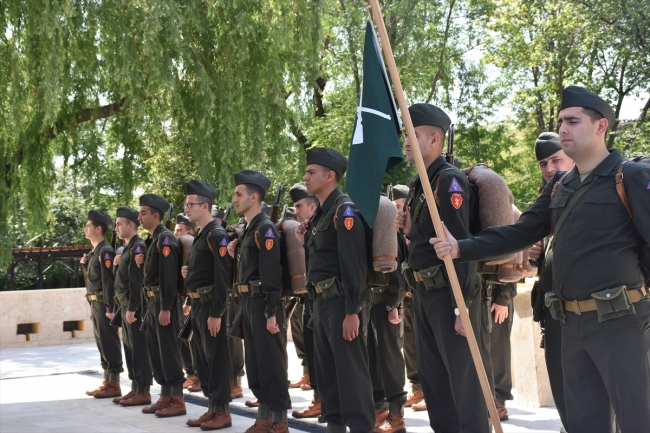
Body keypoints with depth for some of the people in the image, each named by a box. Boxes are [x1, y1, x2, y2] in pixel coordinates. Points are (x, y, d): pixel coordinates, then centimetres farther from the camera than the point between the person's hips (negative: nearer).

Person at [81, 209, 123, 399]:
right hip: (95, 304, 10)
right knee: (102, 343, 13)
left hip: (103, 304, -10)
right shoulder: (94, 252, 15)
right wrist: (85, 265, 5)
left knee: (109, 343, -6)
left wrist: (110, 308, -22)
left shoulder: (105, 251, -14)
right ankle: (107, 381, 19)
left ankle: (114, 385, -2)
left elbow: (109, 281, -19)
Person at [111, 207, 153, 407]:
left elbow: (137, 281, -21)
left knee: (139, 349, -6)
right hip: (126, 305, 10)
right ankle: (136, 388, 20)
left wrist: (132, 308, -22)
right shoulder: (128, 248, 16)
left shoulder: (138, 247, -15)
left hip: (135, 306, -10)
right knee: (130, 348, 13)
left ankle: (144, 392, -2)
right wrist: (117, 265, 3)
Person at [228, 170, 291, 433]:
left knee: (272, 362, -4)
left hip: (263, 304, -10)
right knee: (254, 361, 13)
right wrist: (235, 255, 5)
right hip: (248, 302, 10)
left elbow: (272, 273, -19)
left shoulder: (265, 229, -13)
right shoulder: (248, 230, 15)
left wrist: (272, 313, -22)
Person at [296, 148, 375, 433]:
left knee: (351, 372, -7)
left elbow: (354, 264, -20)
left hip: (341, 302, -10)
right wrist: (305, 242, 6)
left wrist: (352, 311, -24)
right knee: (326, 371, 13)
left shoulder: (345, 210, -13)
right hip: (321, 301, 10)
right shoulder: (320, 214, 15)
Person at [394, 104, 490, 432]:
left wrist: (462, 306, -24)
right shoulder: (419, 183, 14)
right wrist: (409, 230, 1)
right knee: (432, 376, 15)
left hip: (449, 293, -10)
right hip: (424, 291, 10)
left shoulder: (450, 180, -14)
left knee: (464, 377, -2)